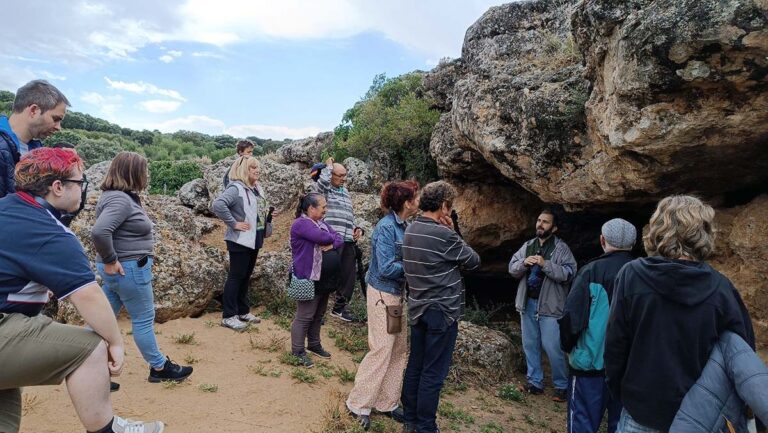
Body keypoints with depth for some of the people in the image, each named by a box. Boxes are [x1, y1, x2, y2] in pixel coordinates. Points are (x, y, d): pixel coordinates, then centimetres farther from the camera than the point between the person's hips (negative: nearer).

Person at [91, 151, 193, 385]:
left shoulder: (121, 196, 11)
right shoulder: (120, 199, -20)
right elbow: (99, 231, -33)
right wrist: (110, 260, -22)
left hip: (123, 269, 10)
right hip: (128, 269, -9)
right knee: (143, 320, 4)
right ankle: (159, 367, 18)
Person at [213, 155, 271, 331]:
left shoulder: (257, 188, 10)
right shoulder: (236, 188, -17)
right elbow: (218, 205, -31)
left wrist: (268, 213, 8)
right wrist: (233, 223, -25)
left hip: (254, 239, 8)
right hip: (240, 240, -8)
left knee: (246, 276, 16)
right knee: (236, 276, 0)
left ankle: (243, 311, 28)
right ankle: (229, 316, 10)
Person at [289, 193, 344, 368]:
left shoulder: (322, 223, 13)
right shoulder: (301, 223, -15)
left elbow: (339, 240, 8)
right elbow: (323, 237, -26)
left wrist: (330, 245, -13)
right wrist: (331, 238, -4)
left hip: (325, 280, 9)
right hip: (309, 280, -9)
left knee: (318, 315, 19)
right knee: (304, 317, -1)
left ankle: (314, 345, 33)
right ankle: (298, 352, 11)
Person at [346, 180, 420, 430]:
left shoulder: (402, 225, 5)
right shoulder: (386, 227, -20)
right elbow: (386, 268, -22)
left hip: (396, 293, 9)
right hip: (382, 294, -9)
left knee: (399, 350, 13)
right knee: (381, 351, -1)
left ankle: (386, 403, 26)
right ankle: (358, 404, 16)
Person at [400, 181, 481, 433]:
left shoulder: (410, 230, 5)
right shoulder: (443, 234, -20)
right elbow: (474, 262, -7)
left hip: (418, 309, 8)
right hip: (441, 312, -8)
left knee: (415, 367, 17)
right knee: (433, 373, 5)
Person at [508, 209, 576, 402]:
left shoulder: (561, 248, -6)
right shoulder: (527, 246, 9)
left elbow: (569, 273, -17)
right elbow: (512, 269, 6)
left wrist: (545, 264, -26)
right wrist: (524, 263, -14)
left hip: (550, 305, -5)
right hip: (528, 303, 5)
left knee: (552, 348, -1)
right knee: (530, 345, 13)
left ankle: (562, 386, 17)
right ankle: (535, 382, 27)